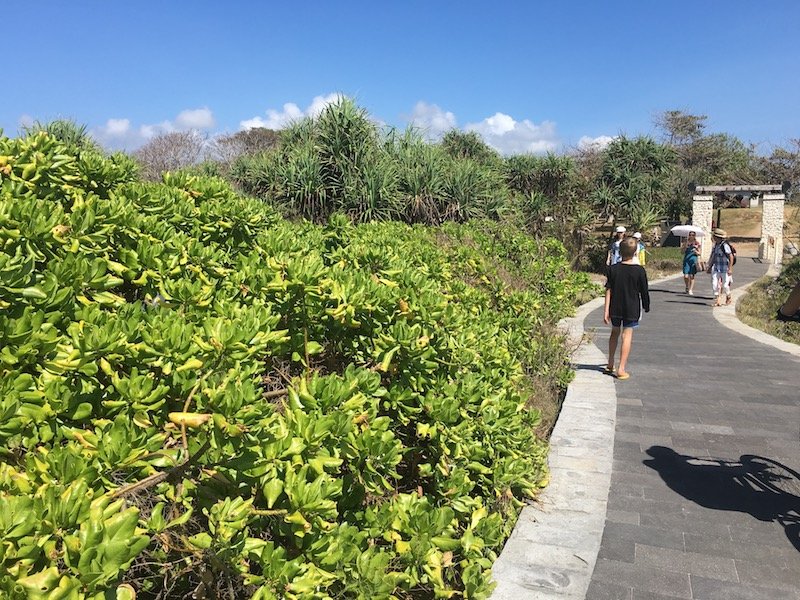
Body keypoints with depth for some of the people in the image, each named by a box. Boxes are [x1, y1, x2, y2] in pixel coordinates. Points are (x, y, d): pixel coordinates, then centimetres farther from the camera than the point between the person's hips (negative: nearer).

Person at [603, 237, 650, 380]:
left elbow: (608, 290, -5)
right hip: (632, 309, -2)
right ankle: (621, 369, -1)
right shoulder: (639, 270, -8)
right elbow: (644, 291, -2)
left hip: (615, 308, 2)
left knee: (615, 333, 19)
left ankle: (610, 364, 26)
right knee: (627, 336, 1)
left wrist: (606, 310, -3)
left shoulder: (613, 269, -5)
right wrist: (646, 306, 15)